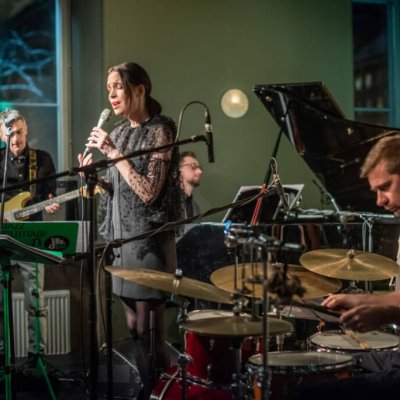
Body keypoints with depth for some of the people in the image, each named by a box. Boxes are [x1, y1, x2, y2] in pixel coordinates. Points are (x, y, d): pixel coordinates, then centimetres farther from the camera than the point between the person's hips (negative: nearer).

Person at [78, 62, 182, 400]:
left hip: (148, 238, -7)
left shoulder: (159, 130, -10)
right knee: (134, 325, 11)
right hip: (121, 236, 7)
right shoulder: (119, 132, 12)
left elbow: (148, 191, -18)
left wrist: (112, 152, -18)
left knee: (149, 327, -4)